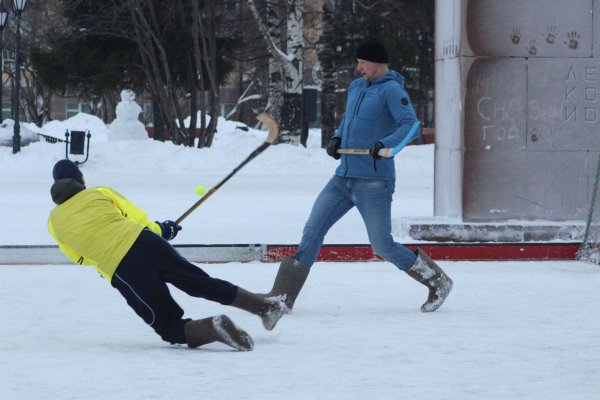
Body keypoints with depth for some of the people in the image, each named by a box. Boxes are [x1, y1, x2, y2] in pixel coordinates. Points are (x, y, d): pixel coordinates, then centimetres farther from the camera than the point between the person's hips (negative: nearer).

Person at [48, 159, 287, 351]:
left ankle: (213, 328, -26)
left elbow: (80, 258, 26)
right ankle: (265, 306, 14)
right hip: (145, 242, 2)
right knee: (203, 284, 20)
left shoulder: (55, 222, 17)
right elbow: (137, 219, 16)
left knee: (171, 328, 4)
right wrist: (159, 230, 37)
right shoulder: (100, 193, 18)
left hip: (121, 271, -2)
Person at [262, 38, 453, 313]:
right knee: (312, 231, 2)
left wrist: (386, 144, -38)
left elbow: (410, 123, -23)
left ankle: (438, 282, 12)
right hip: (343, 177, 8)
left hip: (373, 182, -8)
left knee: (383, 247, -5)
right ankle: (282, 296, 4)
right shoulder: (356, 87, 15)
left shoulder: (391, 90, -10)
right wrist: (337, 139, 9)